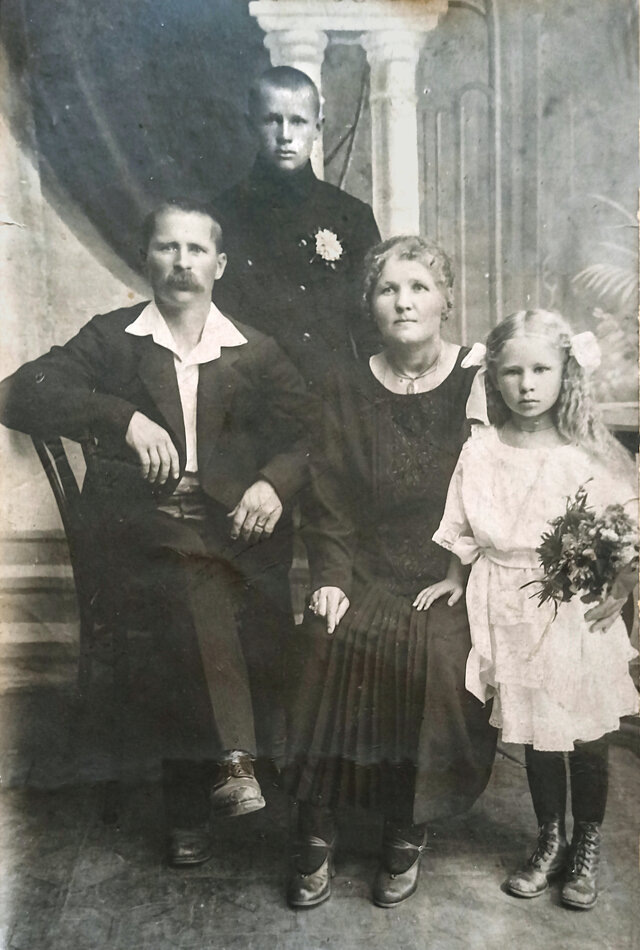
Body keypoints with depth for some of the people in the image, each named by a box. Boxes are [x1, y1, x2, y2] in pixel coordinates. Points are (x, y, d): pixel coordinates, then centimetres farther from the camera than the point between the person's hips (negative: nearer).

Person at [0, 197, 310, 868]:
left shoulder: (257, 352, 15)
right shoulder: (110, 338, 11)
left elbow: (309, 432, 7)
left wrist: (274, 482, -14)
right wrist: (125, 418, -15)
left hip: (235, 522, 0)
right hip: (139, 522, 0)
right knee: (198, 580, -25)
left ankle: (189, 809, -3)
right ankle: (234, 759, -12)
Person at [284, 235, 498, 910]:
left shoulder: (481, 385, 2)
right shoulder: (349, 392, 7)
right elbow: (329, 501, 4)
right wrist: (331, 577, -10)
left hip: (453, 578, -1)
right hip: (368, 575, 2)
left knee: (439, 655, -27)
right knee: (326, 644, -25)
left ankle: (407, 833, 1)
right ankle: (316, 834, -3)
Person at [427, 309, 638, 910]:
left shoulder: (591, 455, -7)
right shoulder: (480, 452, -2)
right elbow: (466, 533, 8)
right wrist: (455, 579, 0)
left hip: (579, 611, -1)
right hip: (512, 612, 2)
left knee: (587, 739, 10)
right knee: (535, 736, 14)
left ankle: (586, 850, 35)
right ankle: (550, 843, 37)